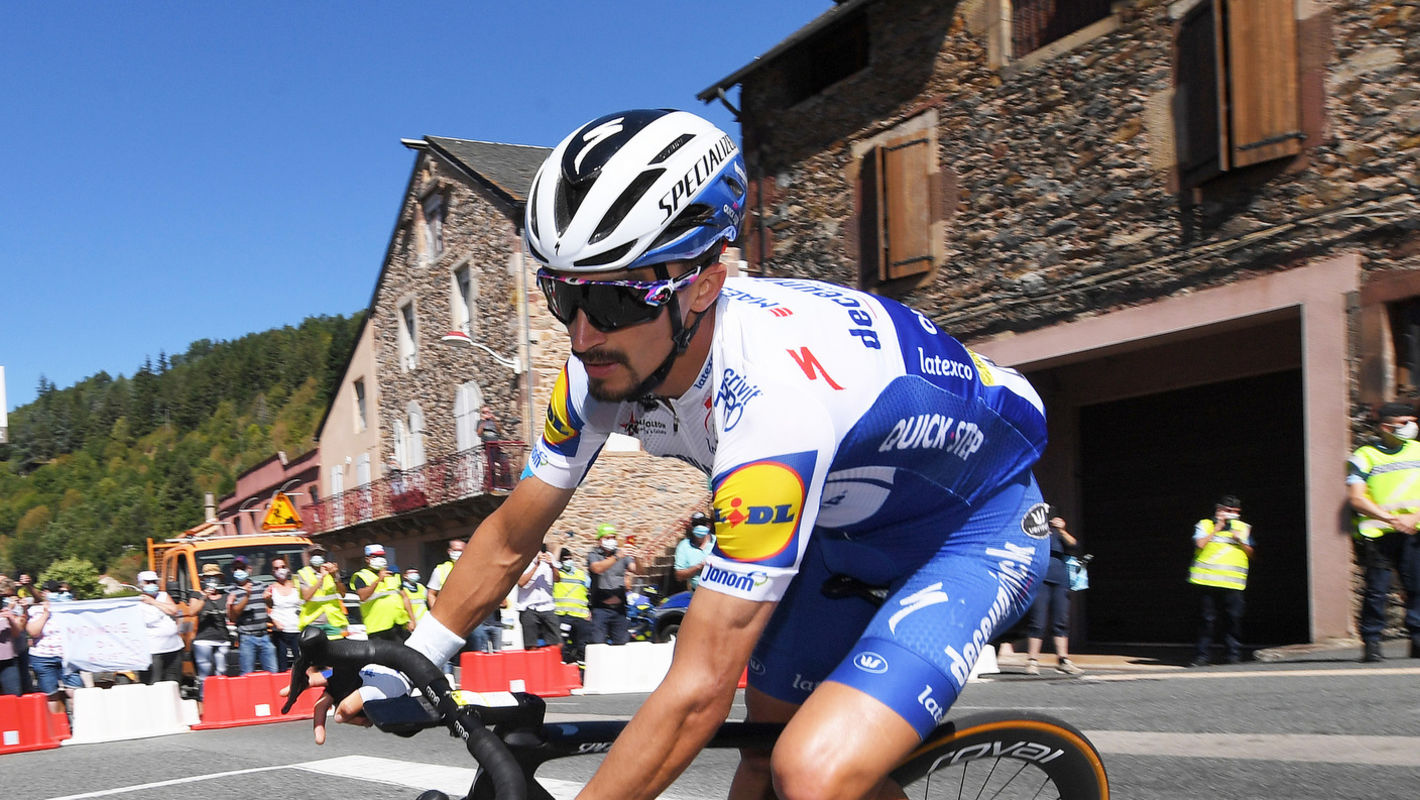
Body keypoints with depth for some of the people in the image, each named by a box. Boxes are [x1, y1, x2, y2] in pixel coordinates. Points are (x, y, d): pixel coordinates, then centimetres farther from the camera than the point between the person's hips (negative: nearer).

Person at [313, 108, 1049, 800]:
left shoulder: (772, 392, -39)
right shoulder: (609, 363, -16)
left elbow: (698, 691, -37)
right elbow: (511, 537, 1)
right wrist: (399, 672, 3)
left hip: (975, 523, -7)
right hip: (849, 529, 7)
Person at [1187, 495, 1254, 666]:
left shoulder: (1243, 528, 18)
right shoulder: (1204, 525, 12)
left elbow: (1250, 554, 13)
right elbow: (1199, 544, -6)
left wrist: (1240, 541, -4)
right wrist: (1217, 528, -4)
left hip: (1233, 582, 1)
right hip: (1208, 580, -1)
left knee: (1233, 618, -5)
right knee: (1207, 619, -1)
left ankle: (1233, 654, 4)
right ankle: (1202, 655, 3)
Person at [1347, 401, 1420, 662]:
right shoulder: (1364, 456, 2)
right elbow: (1356, 498, -6)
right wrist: (1390, 518, -16)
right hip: (1377, 533, -3)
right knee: (1376, 589, -6)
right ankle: (1371, 642, 1)